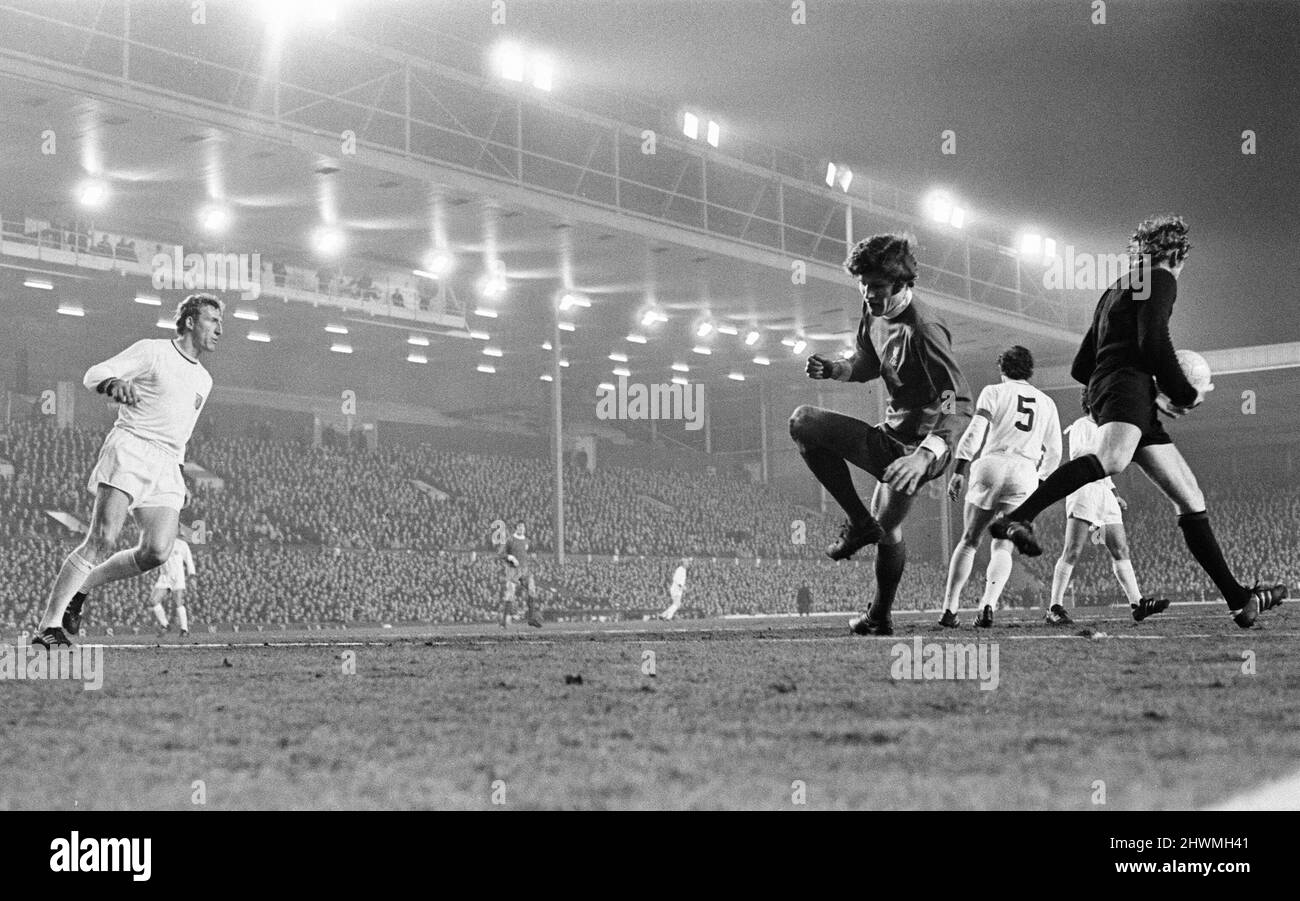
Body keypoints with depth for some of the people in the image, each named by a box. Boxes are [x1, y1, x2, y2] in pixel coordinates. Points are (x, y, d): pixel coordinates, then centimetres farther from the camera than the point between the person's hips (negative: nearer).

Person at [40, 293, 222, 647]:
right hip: (130, 448, -6)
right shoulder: (152, 351, 3)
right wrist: (115, 383, -28)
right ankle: (49, 625, -17)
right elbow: (94, 374, -5)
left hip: (166, 465, 6)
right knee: (102, 539, -20)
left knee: (157, 551, -12)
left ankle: (83, 587, 10)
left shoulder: (203, 380, 23)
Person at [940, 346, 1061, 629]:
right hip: (1025, 473, 2)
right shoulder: (1047, 403, 20)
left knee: (969, 541, 8)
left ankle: (949, 609, 2)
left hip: (990, 466, -2)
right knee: (1002, 546, 6)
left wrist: (959, 471, -7)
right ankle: (988, 605, -16)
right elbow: (1053, 454, 21)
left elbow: (975, 433, -4)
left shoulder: (994, 392, 9)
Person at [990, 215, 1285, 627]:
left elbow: (1080, 367, 31)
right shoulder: (1160, 280, 7)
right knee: (1112, 459, -40)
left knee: (1192, 501, 8)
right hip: (1127, 382, -10)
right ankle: (1016, 519, -54)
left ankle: (1238, 598, 7)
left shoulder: (1116, 291, 32)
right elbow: (1153, 342, -12)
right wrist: (1184, 392, 0)